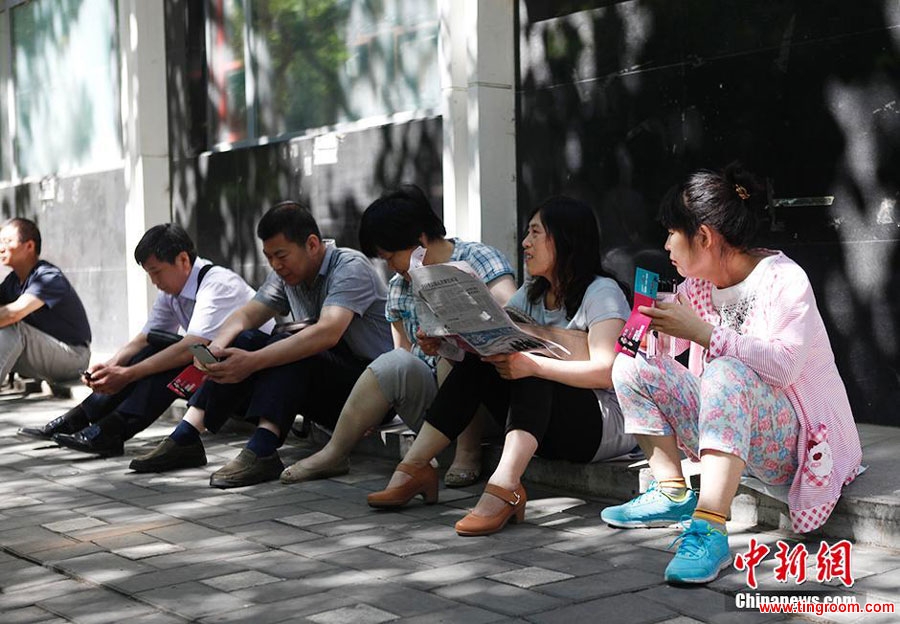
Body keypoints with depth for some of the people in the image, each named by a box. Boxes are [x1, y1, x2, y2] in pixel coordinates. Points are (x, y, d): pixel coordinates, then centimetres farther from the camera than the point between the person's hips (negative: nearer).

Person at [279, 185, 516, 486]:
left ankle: (468, 450, -20)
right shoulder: (398, 286, 15)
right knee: (395, 363, -26)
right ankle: (334, 455, -13)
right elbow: (404, 351, 14)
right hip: (426, 389, 4)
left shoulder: (476, 258, -3)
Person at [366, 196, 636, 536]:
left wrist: (532, 365, -37)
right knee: (475, 362, -12)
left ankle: (504, 486, -49)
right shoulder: (532, 294, 17)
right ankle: (414, 468, -18)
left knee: (531, 375, -32)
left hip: (607, 425, -7)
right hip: (545, 426, 7)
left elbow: (605, 372, -24)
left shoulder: (602, 292, -8)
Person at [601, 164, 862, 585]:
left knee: (726, 373, -37)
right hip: (724, 426, 7)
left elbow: (784, 365, -29)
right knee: (632, 368, -6)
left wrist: (703, 332, -30)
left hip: (787, 437, -7)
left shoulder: (782, 278, -14)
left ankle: (710, 529, -47)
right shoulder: (697, 285, 7)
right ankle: (671, 493, -1)